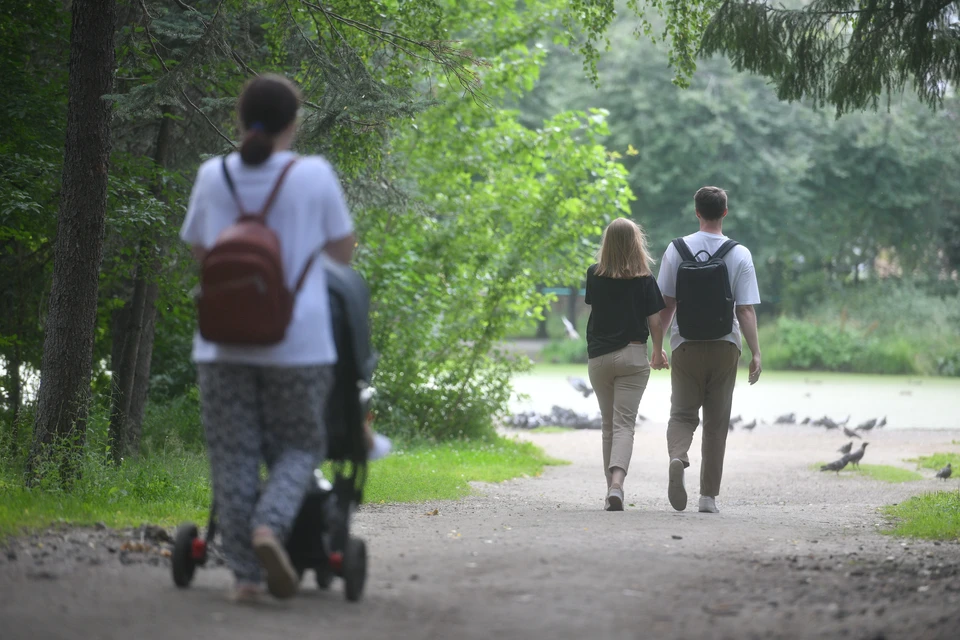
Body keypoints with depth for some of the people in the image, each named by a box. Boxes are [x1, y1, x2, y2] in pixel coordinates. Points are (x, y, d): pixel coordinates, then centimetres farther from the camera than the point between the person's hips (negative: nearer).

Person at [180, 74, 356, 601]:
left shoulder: (213, 176, 1)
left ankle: (245, 573, 4)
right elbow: (343, 252, 5)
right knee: (298, 447, 11)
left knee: (233, 457, 7)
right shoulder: (314, 175, -5)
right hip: (298, 339, -2)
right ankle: (270, 526, -15)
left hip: (224, 340, 2)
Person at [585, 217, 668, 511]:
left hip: (598, 357, 2)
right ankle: (616, 483, -26)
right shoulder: (644, 279, -5)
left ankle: (612, 488, 17)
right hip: (632, 355, -2)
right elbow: (654, 321, -3)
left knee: (608, 424, 14)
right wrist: (658, 352, 10)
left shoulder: (594, 275, 1)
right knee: (624, 424, -6)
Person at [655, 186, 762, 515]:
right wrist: (756, 353, -6)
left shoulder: (677, 249, -1)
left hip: (686, 346, 0)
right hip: (725, 347, 0)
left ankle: (677, 456, -26)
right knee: (716, 423, 8)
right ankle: (708, 495, 9)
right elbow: (746, 310, -9)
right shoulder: (739, 254, -5)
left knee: (682, 413, 7)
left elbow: (665, 305, 1)